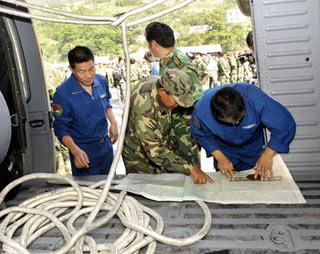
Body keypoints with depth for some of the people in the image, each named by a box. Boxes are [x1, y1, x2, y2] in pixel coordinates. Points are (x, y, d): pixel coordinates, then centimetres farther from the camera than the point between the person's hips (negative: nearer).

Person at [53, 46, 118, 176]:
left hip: (106, 144, 5)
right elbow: (60, 127, -17)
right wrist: (75, 151, -30)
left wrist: (113, 123, 1)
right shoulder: (63, 93, -22)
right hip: (84, 151, -5)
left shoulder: (101, 81, -5)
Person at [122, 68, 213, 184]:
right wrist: (190, 168, -38)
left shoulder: (159, 83, -14)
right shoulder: (144, 106, -37)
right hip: (141, 160, -6)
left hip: (162, 147, 7)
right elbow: (155, 152, -36)